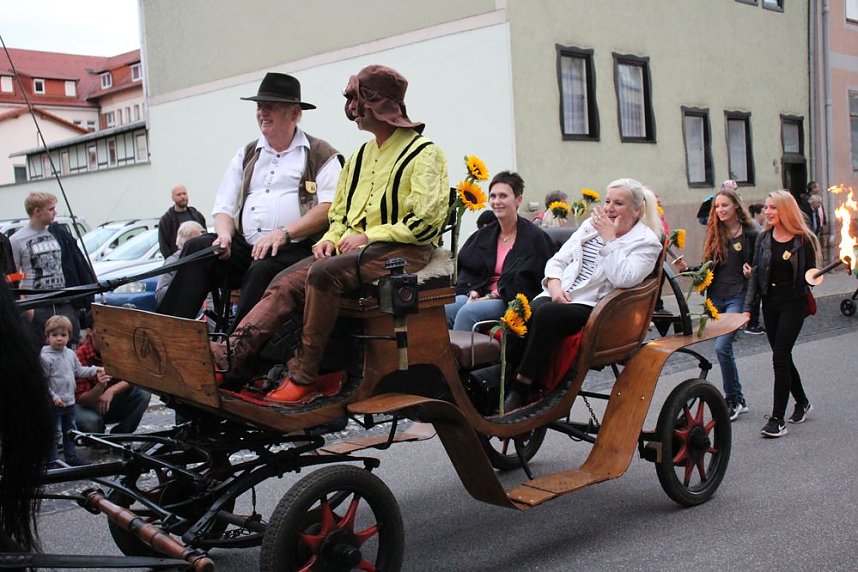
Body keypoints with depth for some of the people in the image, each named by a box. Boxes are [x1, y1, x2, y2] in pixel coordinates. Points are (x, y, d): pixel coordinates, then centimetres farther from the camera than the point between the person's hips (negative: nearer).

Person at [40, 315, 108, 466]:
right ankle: (52, 461, 9)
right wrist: (53, 397, -21)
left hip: (69, 401, 7)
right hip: (54, 403, -7)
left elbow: (78, 370, 16)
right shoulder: (45, 357, -17)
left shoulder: (70, 354, 4)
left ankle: (71, 457, 30)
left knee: (70, 430, 18)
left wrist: (94, 370, 5)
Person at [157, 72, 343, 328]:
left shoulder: (321, 155, 8)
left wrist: (284, 233, -17)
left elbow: (329, 208, -6)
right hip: (245, 247, 5)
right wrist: (224, 235, -3)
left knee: (262, 270, -36)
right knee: (197, 248, -22)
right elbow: (224, 207, 20)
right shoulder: (246, 154, 24)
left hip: (293, 249, -5)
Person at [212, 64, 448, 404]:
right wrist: (330, 239, 4)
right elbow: (339, 213, 27)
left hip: (401, 250, -7)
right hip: (355, 248, 7)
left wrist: (368, 236, -15)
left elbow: (426, 222, -13)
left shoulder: (424, 153, -3)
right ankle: (227, 356, -29)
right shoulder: (361, 156, 21)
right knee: (287, 282, -17)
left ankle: (304, 376, -24)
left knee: (323, 273, -32)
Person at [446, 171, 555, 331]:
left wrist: (493, 296, -15)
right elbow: (467, 271, 15)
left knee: (467, 313, -33)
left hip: (511, 302, -5)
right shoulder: (482, 236, 19)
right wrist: (473, 292, -7)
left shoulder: (534, 238, 0)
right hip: (480, 296, 5)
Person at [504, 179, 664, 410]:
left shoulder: (646, 242, 3)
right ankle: (503, 389, -30)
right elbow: (557, 260, 19)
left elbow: (623, 279, -15)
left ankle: (521, 390, -30)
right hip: (558, 296, 5)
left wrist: (609, 238, -10)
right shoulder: (590, 225, 22)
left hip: (593, 309, -5)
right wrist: (554, 285, -2)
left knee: (546, 314, -35)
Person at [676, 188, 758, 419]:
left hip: (737, 297, -5)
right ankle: (738, 400, 23)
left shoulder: (749, 234, -1)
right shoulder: (714, 234, 11)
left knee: (721, 346, -18)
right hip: (715, 298, 5)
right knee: (724, 348, 10)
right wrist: (687, 269, -2)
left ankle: (732, 399, -3)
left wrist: (751, 273, -19)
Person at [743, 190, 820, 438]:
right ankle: (802, 401, 35)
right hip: (770, 303, 5)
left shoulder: (804, 240, -7)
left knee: (780, 357, -10)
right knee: (782, 357, 12)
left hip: (793, 303, -5)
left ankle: (777, 419, -6)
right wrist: (748, 306, -1)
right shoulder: (764, 239, 5)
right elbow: (756, 274, 4)